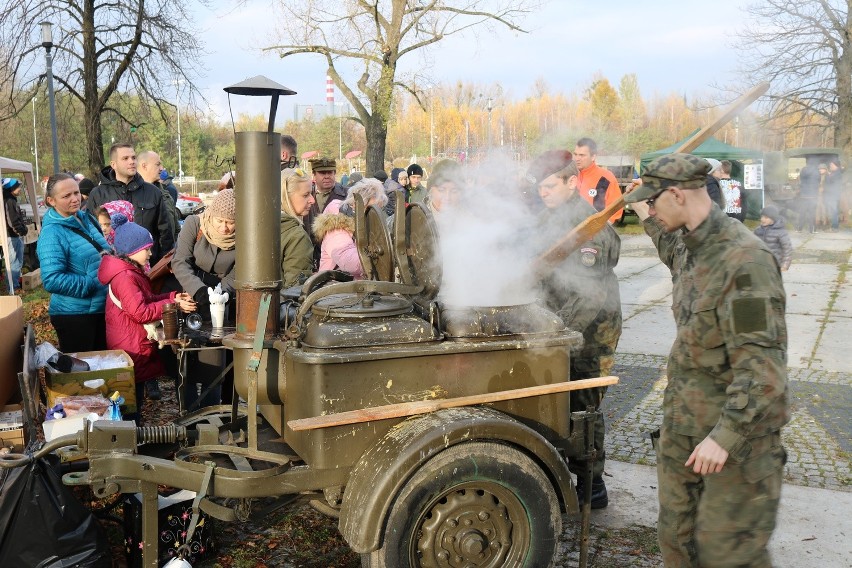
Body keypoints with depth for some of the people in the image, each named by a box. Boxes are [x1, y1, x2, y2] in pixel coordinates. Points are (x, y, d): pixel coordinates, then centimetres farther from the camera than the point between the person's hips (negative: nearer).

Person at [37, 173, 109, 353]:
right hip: (74, 315, -7)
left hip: (103, 308, 8)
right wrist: (93, 284, -22)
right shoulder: (52, 233, -17)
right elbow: (52, 280, -25)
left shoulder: (87, 219, 7)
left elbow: (104, 254, 22)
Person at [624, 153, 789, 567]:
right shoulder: (689, 246, 7)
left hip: (736, 435, -8)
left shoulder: (744, 259, -22)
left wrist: (726, 436, -28)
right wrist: (649, 220, 35)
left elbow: (761, 364, -25)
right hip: (682, 425, 9)